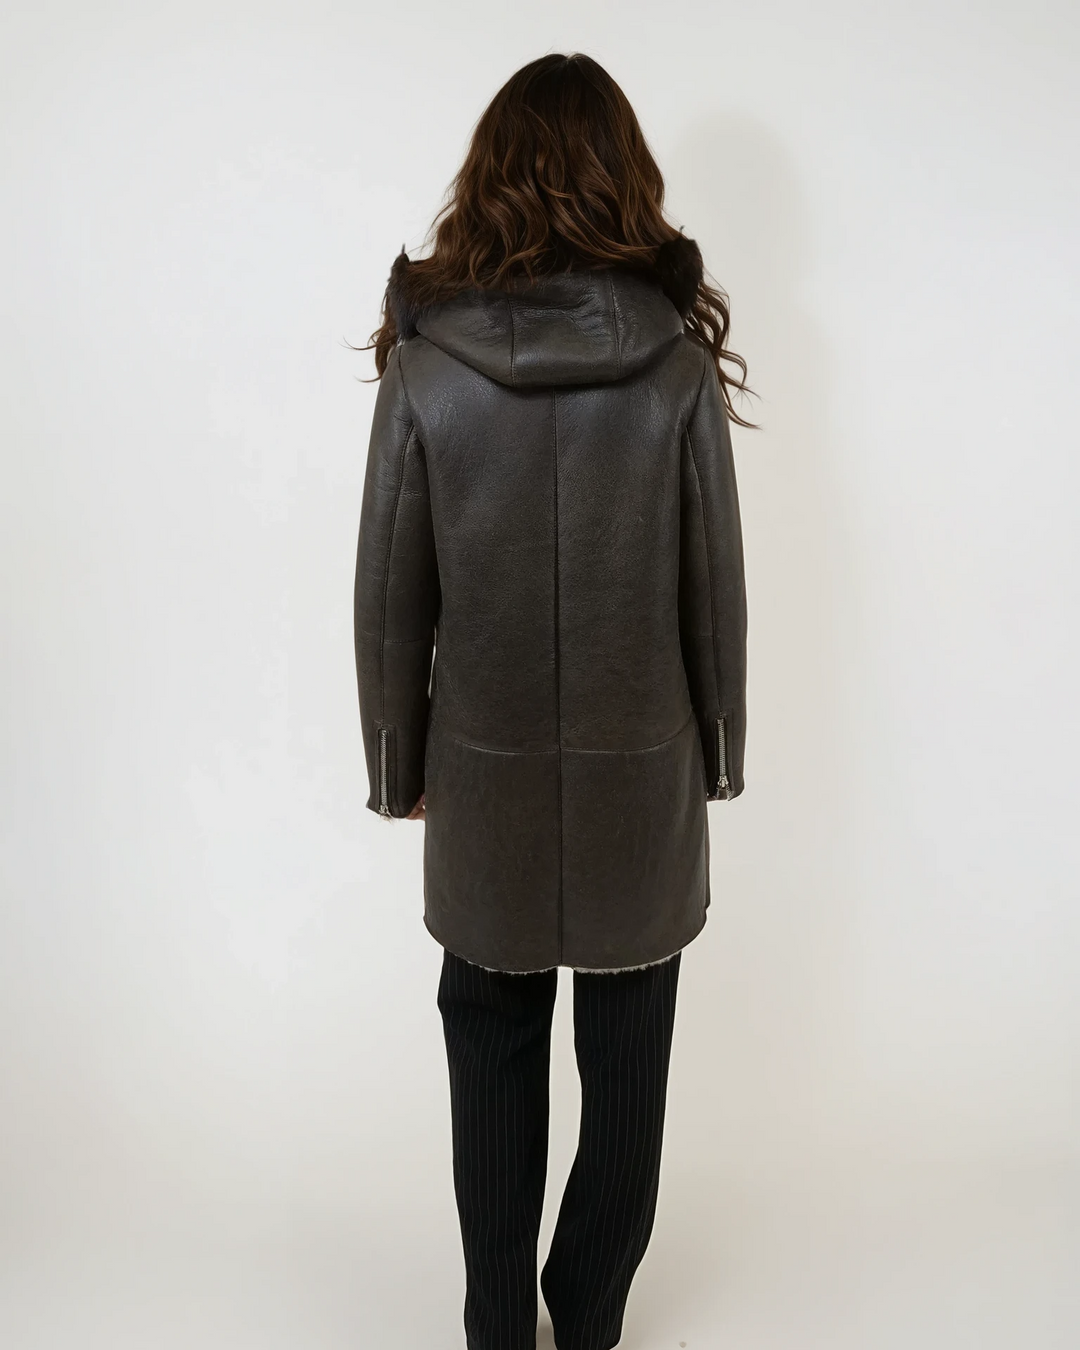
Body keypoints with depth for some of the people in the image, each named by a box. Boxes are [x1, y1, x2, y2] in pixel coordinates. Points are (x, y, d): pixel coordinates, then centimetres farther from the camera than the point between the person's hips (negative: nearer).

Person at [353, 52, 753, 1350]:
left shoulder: (425, 361, -9)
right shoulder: (679, 358, -10)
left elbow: (389, 597, -5)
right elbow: (716, 588, -4)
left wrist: (398, 765, 8)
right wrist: (719, 750, 10)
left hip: (487, 773, 0)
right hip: (643, 774, 0)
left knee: (493, 1052, 18)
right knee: (625, 1062, 18)